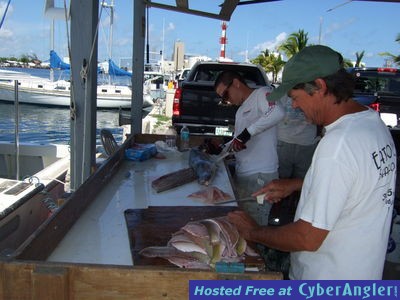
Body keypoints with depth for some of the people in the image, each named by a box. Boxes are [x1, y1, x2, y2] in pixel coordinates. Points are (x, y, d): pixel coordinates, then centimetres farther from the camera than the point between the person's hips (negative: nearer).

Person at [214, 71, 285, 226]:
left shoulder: (262, 93, -6)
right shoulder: (241, 109, 21)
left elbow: (277, 112, -28)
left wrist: (248, 132, -27)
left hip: (260, 176, -9)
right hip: (241, 174, 9)